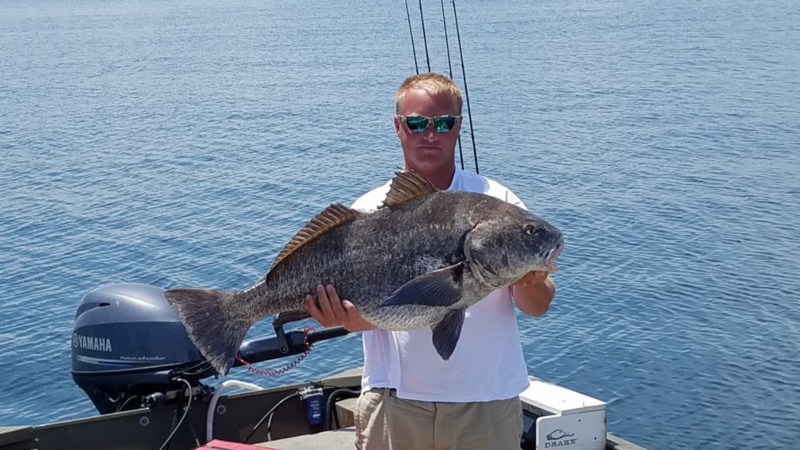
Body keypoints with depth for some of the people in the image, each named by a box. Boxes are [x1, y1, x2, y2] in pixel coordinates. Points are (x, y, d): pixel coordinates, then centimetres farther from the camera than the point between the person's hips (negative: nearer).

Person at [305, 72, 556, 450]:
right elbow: (366, 312, -1)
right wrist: (349, 316, -24)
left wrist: (530, 283, -24)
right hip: (395, 401, 0)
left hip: (485, 403, 0)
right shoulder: (369, 211, 2)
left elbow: (538, 308, -1)